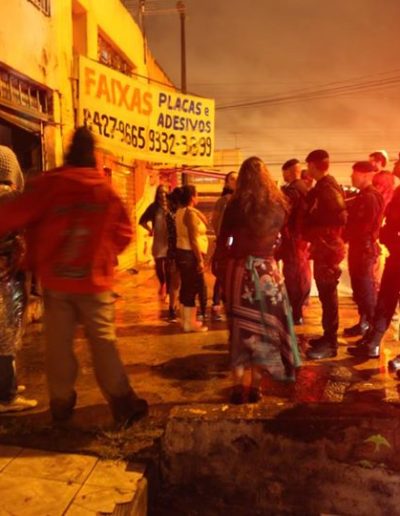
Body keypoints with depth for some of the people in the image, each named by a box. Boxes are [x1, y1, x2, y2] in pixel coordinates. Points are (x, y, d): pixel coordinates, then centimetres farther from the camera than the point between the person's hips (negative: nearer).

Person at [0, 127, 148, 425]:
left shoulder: (49, 184, -4)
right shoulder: (106, 190, -2)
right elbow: (124, 232, 5)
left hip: (55, 278, 1)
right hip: (94, 279, 0)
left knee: (58, 343, 11)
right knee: (103, 342, 6)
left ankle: (61, 404, 21)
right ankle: (123, 405, 10)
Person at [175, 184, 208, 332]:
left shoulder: (180, 212, 13)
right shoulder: (191, 213, -16)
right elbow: (193, 239, -20)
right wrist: (200, 259, -20)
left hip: (181, 252, 10)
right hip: (190, 254, -10)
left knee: (186, 286, 14)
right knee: (193, 287, -5)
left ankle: (186, 319, 23)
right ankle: (190, 322, 0)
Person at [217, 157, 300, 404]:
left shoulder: (236, 205, -6)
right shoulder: (278, 205, -2)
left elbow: (222, 242, -3)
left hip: (239, 269, -1)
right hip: (268, 270, 1)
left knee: (240, 327, 8)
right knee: (264, 326, 12)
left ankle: (238, 387, 11)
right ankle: (256, 386, 17)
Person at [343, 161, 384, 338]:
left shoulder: (370, 197, -16)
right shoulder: (363, 196, 16)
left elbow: (363, 226, -22)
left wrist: (343, 236, -12)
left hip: (364, 248, -10)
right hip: (358, 247, 10)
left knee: (365, 288, -2)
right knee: (359, 287, 15)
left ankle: (372, 327, 8)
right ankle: (365, 322, 25)